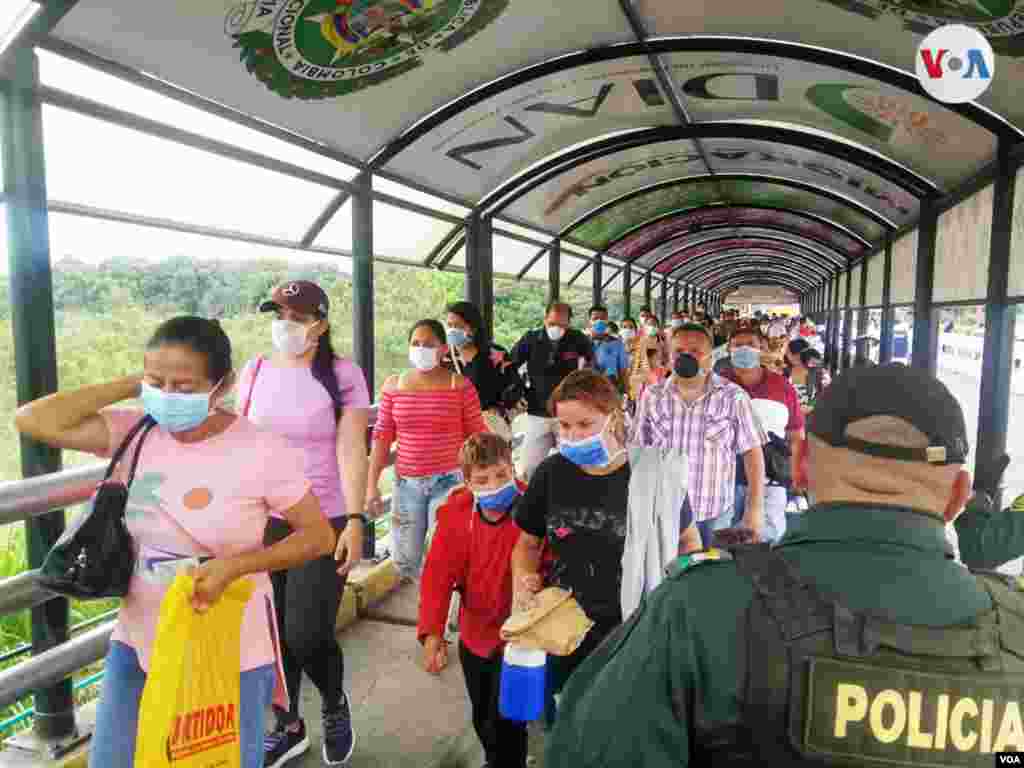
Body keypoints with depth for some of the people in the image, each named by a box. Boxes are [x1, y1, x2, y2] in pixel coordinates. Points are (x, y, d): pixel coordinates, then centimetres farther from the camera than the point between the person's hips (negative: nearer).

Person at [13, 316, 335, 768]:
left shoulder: (262, 451, -20)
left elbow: (319, 536, -12)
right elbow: (32, 421, -16)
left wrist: (234, 565, -24)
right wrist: (132, 387, -16)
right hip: (139, 641, 4)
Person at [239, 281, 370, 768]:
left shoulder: (342, 374, -8)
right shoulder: (254, 372, 5)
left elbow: (351, 451, -11)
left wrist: (355, 519, -17)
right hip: (263, 521, 4)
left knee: (307, 635, -4)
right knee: (272, 632, 12)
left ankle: (335, 705, 30)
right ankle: (287, 727, 36)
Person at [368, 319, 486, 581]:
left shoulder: (460, 385, -4)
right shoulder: (393, 386, 3)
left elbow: (477, 435, 0)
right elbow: (382, 437, 5)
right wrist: (372, 484, 3)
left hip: (448, 481, -3)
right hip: (406, 483, 3)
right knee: (405, 562, 11)